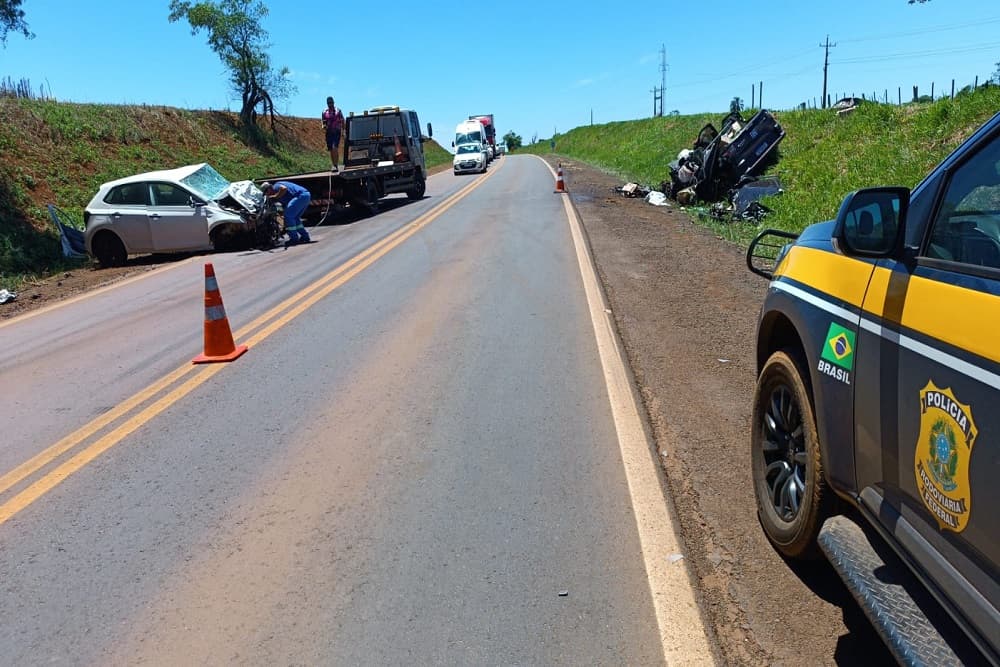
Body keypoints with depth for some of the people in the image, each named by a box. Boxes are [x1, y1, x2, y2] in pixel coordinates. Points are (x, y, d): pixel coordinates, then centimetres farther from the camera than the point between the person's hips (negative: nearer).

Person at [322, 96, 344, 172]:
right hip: (329, 133, 3)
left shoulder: (338, 111, 1)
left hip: (336, 132, -3)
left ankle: (335, 165, -20)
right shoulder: (324, 112, 7)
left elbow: (342, 122, 6)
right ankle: (334, 166, 18)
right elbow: (324, 123, 11)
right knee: (331, 150, 7)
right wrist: (324, 126, -12)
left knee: (335, 148, -19)